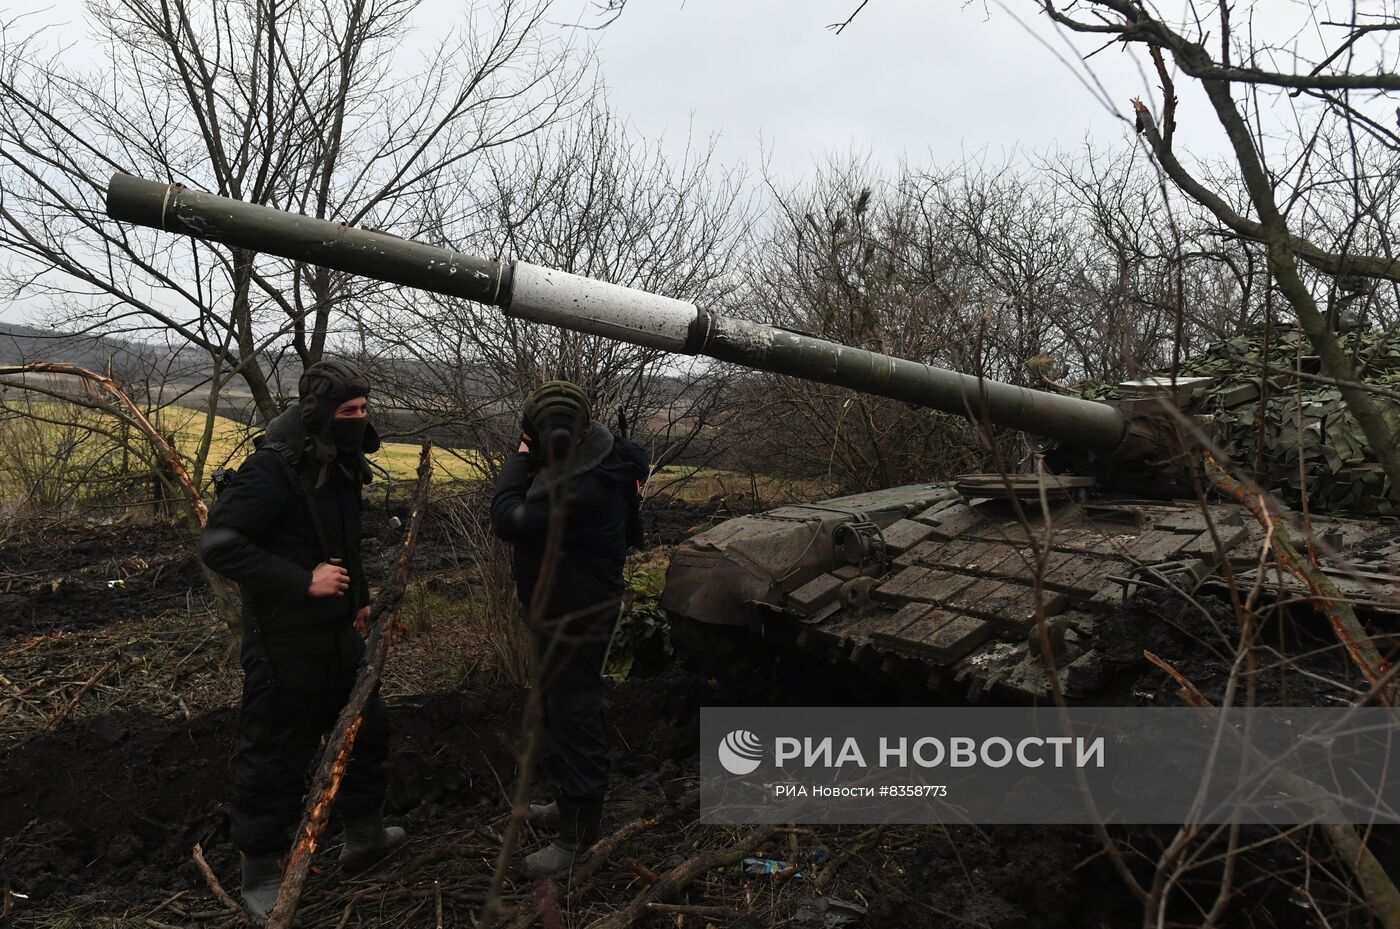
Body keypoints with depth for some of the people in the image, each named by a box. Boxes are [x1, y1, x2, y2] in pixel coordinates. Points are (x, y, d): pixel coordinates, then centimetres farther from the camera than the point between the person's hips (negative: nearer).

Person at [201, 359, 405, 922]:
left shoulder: (339, 465, 7)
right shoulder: (273, 467, -22)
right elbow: (220, 544, -25)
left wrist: (358, 599, 19)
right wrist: (303, 582, -26)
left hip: (336, 633, 9)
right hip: (284, 640, -9)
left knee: (366, 728, 19)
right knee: (276, 755, 4)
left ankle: (363, 834, 40)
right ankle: (260, 878, 22)